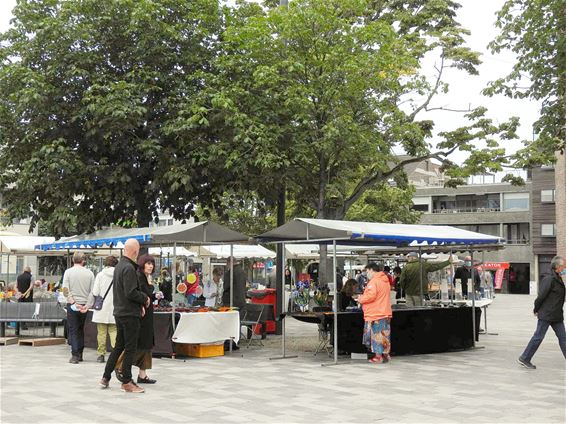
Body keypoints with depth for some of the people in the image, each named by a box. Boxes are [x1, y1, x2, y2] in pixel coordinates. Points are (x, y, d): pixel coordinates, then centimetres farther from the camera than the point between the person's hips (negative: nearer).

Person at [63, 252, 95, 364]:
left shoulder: (68, 272, -3)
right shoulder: (89, 273, 0)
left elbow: (65, 290, -11)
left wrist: (73, 302, -11)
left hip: (72, 305, -2)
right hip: (85, 305, 2)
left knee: (73, 330, 3)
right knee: (81, 329, 16)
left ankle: (75, 355, -4)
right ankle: (80, 354, 18)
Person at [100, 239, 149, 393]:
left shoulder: (119, 265, 12)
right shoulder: (129, 268, -18)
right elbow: (131, 293, -24)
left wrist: (141, 298, 9)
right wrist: (145, 298, -7)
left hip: (119, 312, 9)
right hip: (130, 314, -9)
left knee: (118, 346, 17)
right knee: (130, 348, -1)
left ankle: (106, 378, 20)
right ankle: (127, 382, 5)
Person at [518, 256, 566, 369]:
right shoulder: (549, 279, -18)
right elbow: (541, 296, -18)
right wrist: (536, 310, -7)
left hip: (556, 315, 9)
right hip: (546, 315, -9)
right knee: (538, 337, -2)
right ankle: (524, 358, 9)